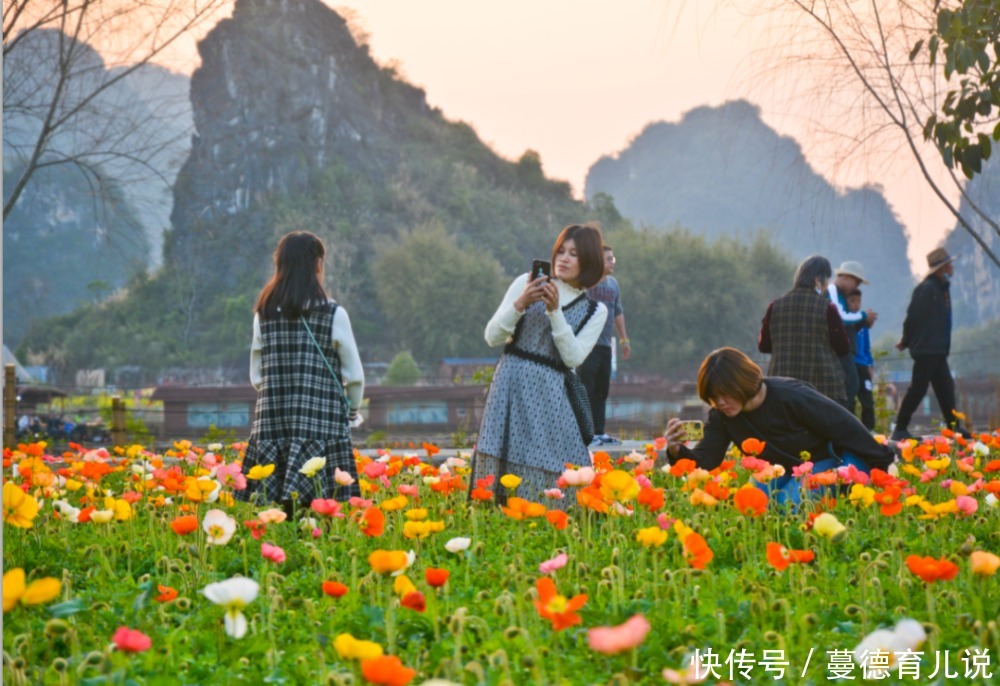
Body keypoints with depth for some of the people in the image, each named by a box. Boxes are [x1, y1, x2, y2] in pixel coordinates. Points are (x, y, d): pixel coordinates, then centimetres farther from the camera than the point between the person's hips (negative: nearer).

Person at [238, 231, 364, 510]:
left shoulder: (264, 314, 7)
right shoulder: (333, 314, -3)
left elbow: (256, 376, 13)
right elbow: (354, 375, 2)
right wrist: (352, 410, 19)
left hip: (271, 424, 4)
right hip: (323, 424, -4)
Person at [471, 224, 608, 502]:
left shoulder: (595, 311, 9)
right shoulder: (527, 284, 7)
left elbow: (573, 358, -5)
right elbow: (492, 337, 4)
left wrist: (555, 312, -13)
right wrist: (520, 304, -12)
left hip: (552, 395, 1)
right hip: (511, 385, -1)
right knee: (501, 470, -7)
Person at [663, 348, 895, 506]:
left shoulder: (791, 397, -28)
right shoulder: (722, 417, -11)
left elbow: (847, 429, -21)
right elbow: (704, 462, -17)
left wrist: (882, 466, -15)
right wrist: (677, 451, -39)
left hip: (832, 462, -6)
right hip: (790, 471, 6)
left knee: (790, 503, -30)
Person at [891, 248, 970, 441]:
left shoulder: (942, 288, 15)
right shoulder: (926, 288, -15)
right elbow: (913, 317, -16)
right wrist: (906, 342, -7)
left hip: (938, 350, 9)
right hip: (926, 349, -9)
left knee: (946, 388, 10)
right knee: (918, 389, -7)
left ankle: (954, 427, 15)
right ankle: (900, 429, -3)